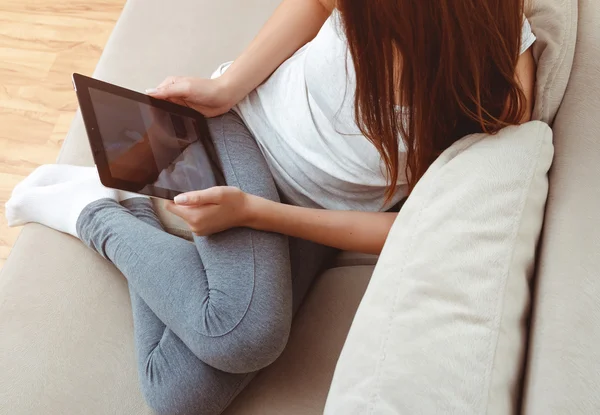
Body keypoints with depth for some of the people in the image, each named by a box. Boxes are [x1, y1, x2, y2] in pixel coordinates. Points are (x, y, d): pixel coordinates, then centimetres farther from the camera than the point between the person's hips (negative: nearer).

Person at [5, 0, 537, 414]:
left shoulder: (504, 85, -23)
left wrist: (249, 211, -22)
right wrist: (225, 87, -9)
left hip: (314, 212, 1)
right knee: (246, 331, -30)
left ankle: (127, 210, 5)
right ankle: (102, 202, -3)